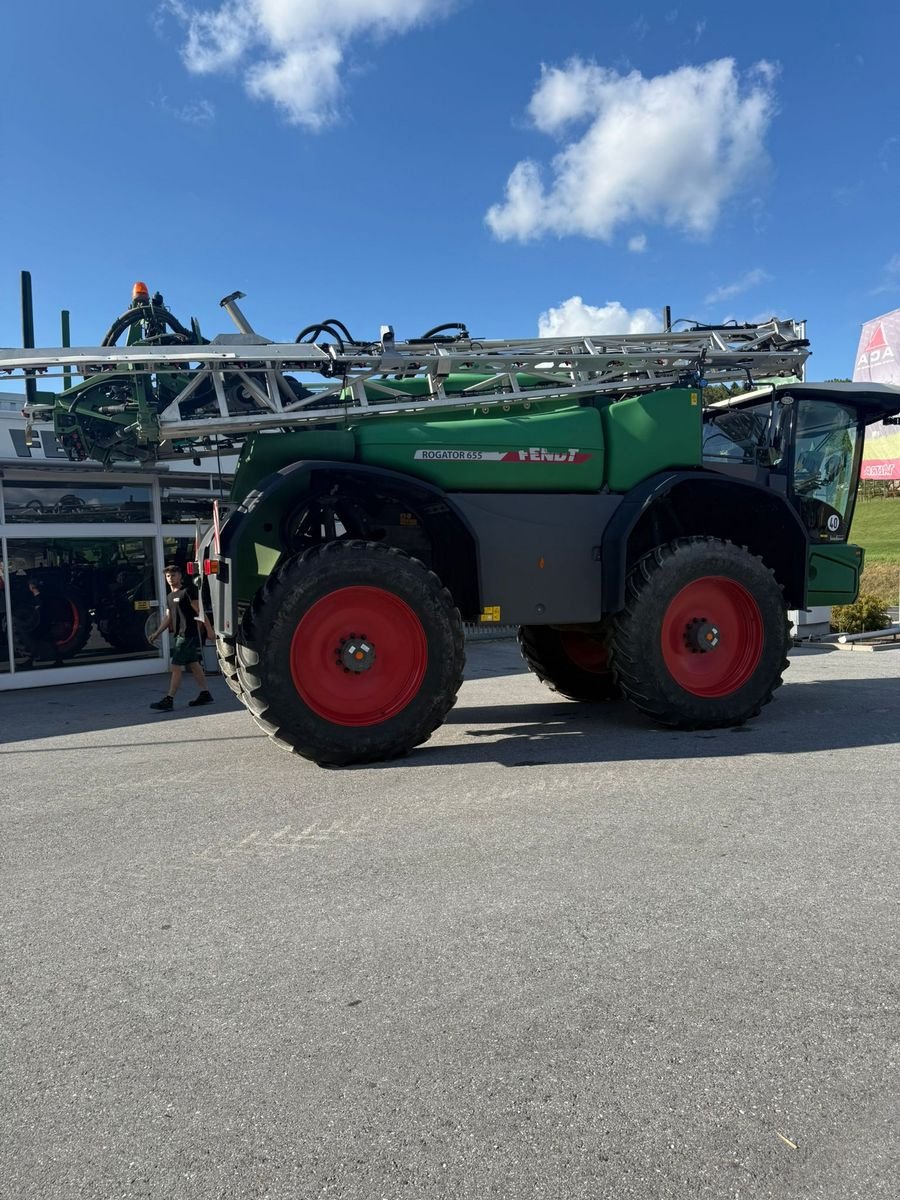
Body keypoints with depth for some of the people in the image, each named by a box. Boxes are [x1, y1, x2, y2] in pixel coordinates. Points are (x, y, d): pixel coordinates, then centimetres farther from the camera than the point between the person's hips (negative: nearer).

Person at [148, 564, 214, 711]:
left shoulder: (188, 591, -10)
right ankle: (205, 694, 20)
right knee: (194, 664, 13)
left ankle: (169, 700, -8)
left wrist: (209, 629, -14)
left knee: (176, 667, -9)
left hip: (188, 635, -9)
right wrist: (157, 633, 12)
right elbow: (168, 617, 20)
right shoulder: (169, 596, 16)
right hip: (179, 635, 9)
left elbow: (199, 611, -12)